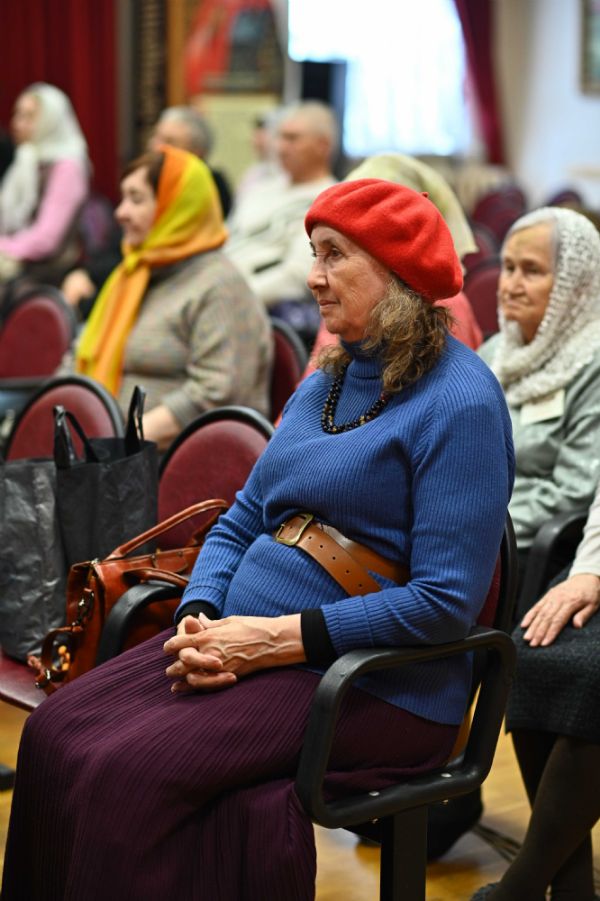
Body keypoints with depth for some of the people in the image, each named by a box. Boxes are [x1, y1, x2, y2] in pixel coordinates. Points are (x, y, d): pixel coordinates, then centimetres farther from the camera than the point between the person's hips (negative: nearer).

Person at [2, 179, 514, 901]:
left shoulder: (459, 401, -12)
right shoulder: (322, 386, 16)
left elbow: (445, 600, -18)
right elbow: (242, 521, 17)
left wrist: (280, 638, -18)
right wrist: (199, 620, -4)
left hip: (374, 685, -8)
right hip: (245, 642, 8)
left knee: (129, 772, -23)